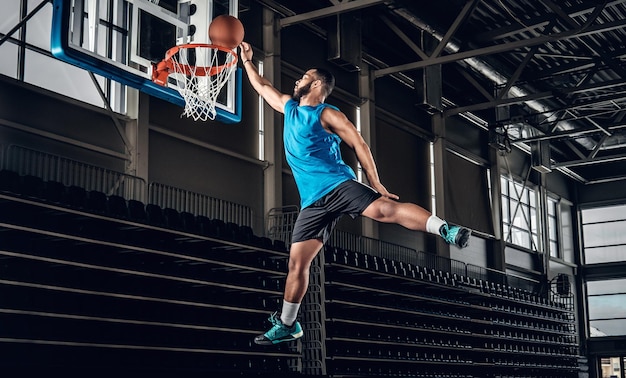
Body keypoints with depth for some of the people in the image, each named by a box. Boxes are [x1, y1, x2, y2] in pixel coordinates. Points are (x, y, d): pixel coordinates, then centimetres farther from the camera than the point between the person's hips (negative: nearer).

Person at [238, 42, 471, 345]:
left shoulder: (327, 115, 0)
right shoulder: (289, 108, 22)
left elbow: (359, 145, -5)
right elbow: (262, 87, 37)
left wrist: (376, 184, -12)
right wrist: (246, 60, 38)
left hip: (337, 185, -6)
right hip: (313, 201, 6)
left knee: (385, 209, -32)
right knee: (297, 262, 3)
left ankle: (446, 231, -33)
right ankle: (286, 325, 12)